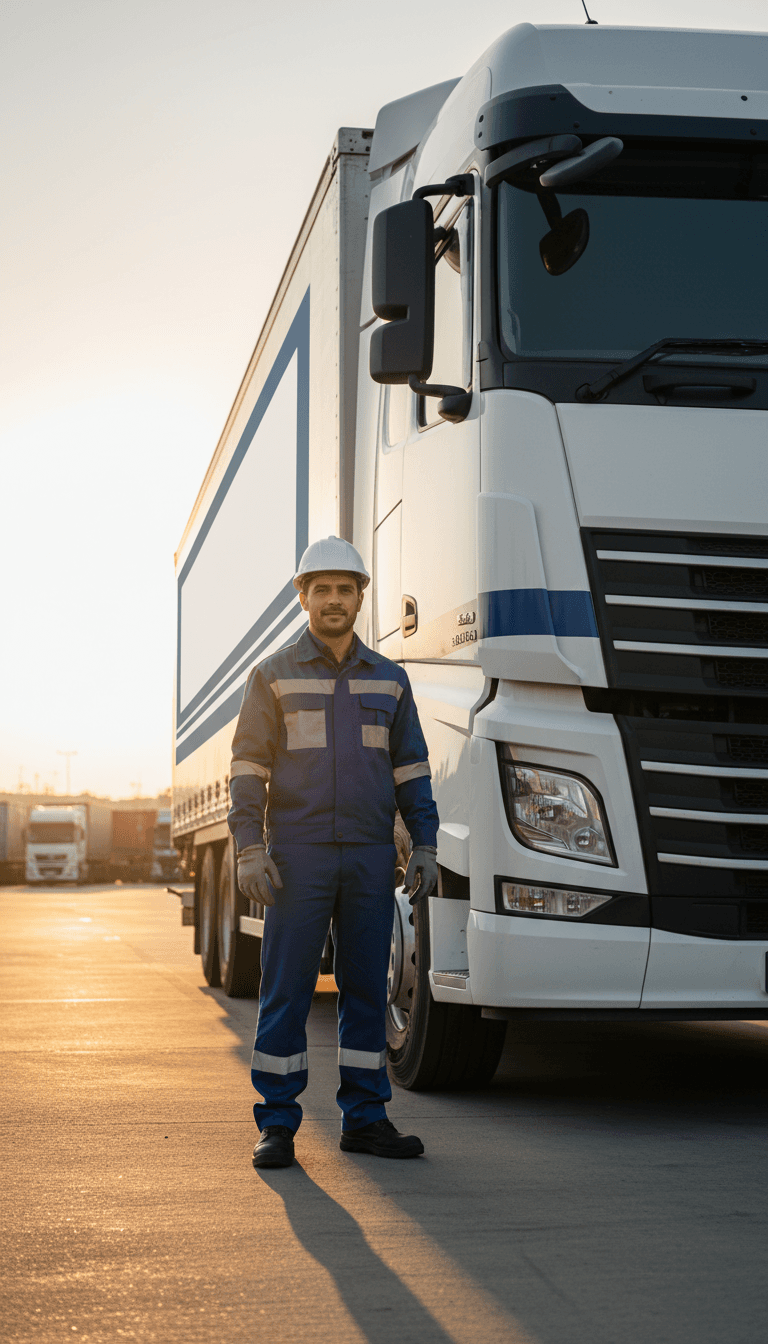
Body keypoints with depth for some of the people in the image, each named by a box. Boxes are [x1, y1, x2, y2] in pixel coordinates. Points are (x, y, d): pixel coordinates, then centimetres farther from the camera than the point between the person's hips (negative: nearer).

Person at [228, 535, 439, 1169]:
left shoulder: (388, 678, 12)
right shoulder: (273, 675, 3)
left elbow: (410, 768, 13)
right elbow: (248, 766, -1)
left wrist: (425, 845, 3)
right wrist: (249, 848, -11)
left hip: (370, 857, 3)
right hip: (296, 856, -3)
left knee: (367, 989, 5)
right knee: (286, 991, -3)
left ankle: (365, 1118, 13)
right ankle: (277, 1125, 3)